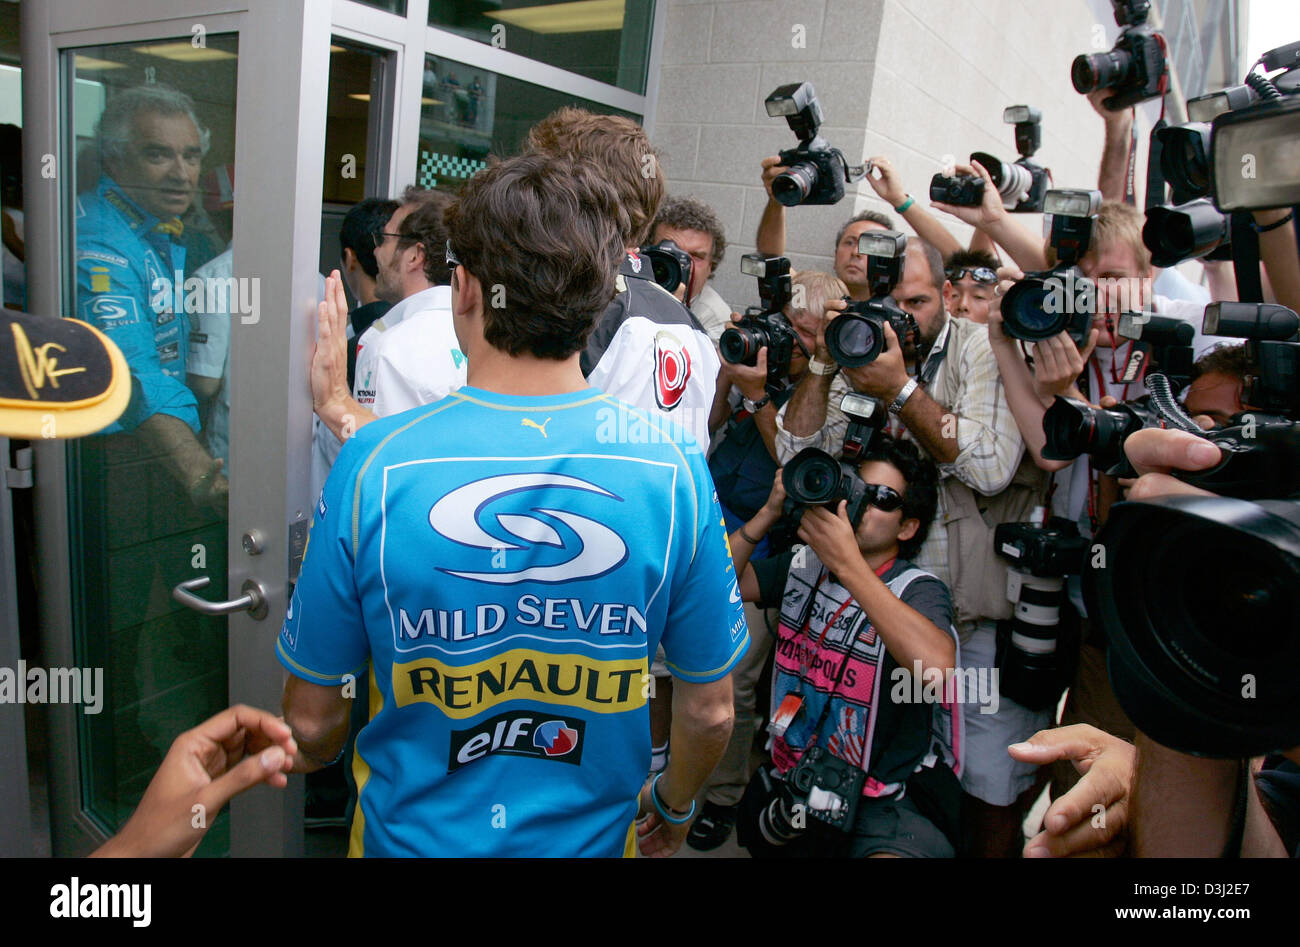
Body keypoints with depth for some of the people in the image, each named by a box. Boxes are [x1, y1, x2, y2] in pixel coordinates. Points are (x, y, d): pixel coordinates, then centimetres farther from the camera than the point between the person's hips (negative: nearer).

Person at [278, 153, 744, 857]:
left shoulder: (372, 464, -24)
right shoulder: (672, 466, -21)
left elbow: (310, 721, -13)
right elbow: (708, 713, -10)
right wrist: (675, 804, 11)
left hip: (413, 834, -1)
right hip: (590, 835, 2)